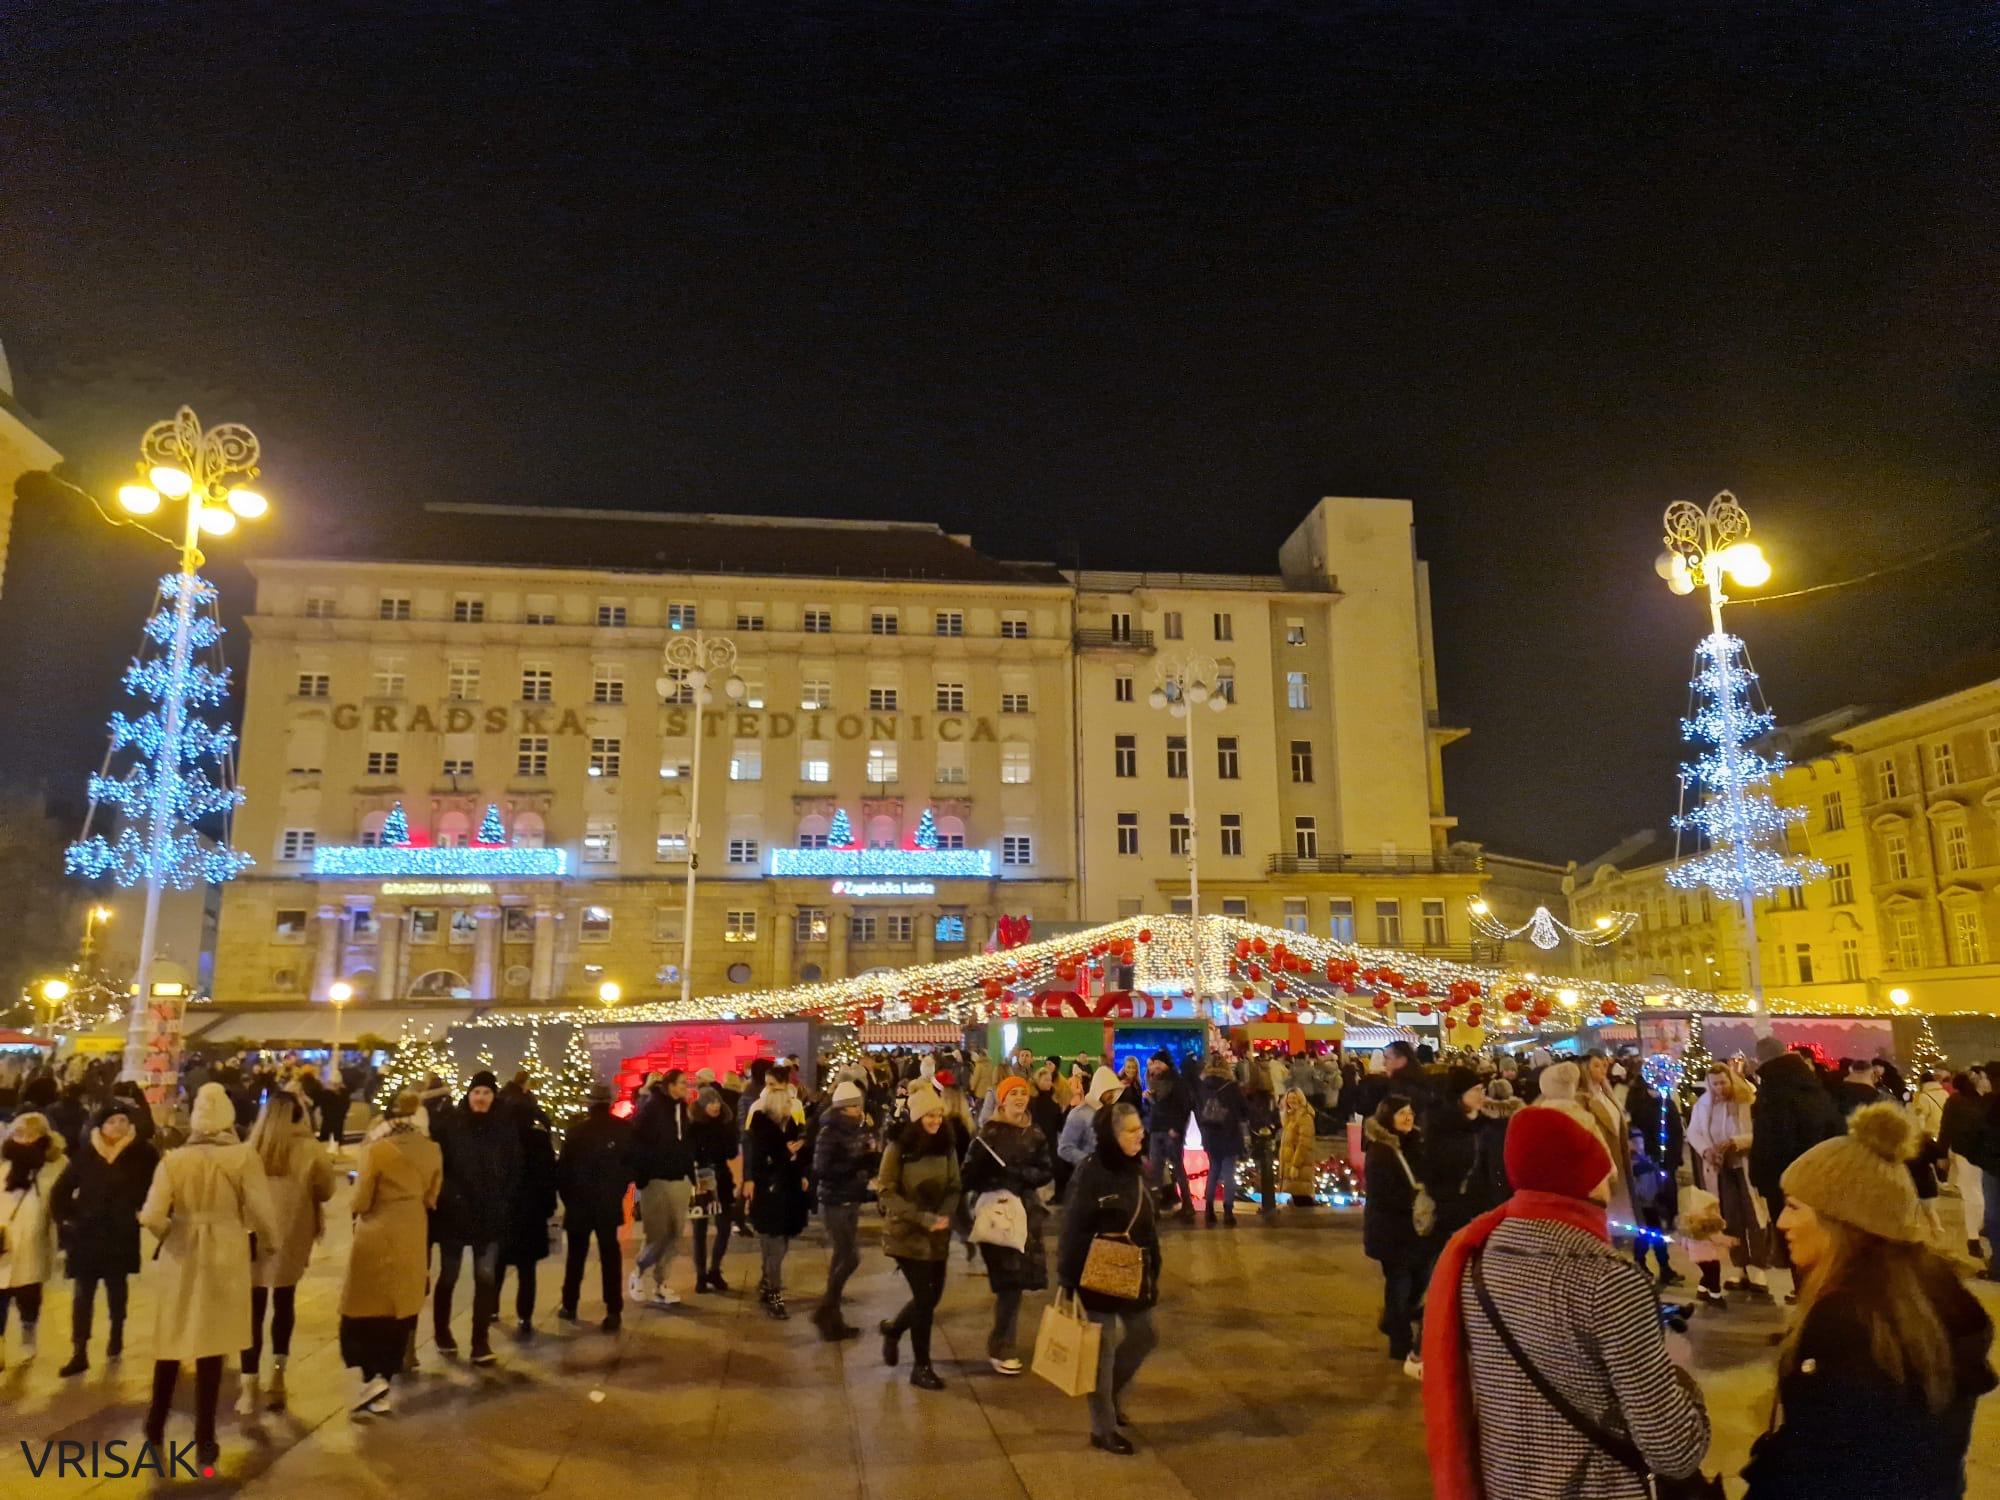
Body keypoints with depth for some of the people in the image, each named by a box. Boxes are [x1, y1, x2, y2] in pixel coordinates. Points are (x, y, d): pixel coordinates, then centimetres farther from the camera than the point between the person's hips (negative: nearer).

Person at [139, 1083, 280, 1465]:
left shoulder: (173, 1158, -7)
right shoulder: (244, 1157, -11)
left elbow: (152, 1217, -12)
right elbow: (261, 1213, -13)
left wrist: (168, 1234, 9)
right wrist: (269, 1243, 6)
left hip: (179, 1255, 1)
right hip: (225, 1258, -1)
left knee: (171, 1343, 20)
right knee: (211, 1347, 8)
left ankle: (156, 1427, 33)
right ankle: (204, 1441, 15)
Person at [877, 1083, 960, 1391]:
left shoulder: (946, 1148, 0)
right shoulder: (898, 1149, -13)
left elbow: (954, 1189, 4)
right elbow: (887, 1193, -12)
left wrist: (944, 1215, -15)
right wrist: (922, 1217, -21)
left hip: (938, 1236, 5)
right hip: (907, 1234, -5)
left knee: (932, 1296, 10)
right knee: (924, 1297, -6)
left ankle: (893, 1329, 39)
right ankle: (921, 1367, 13)